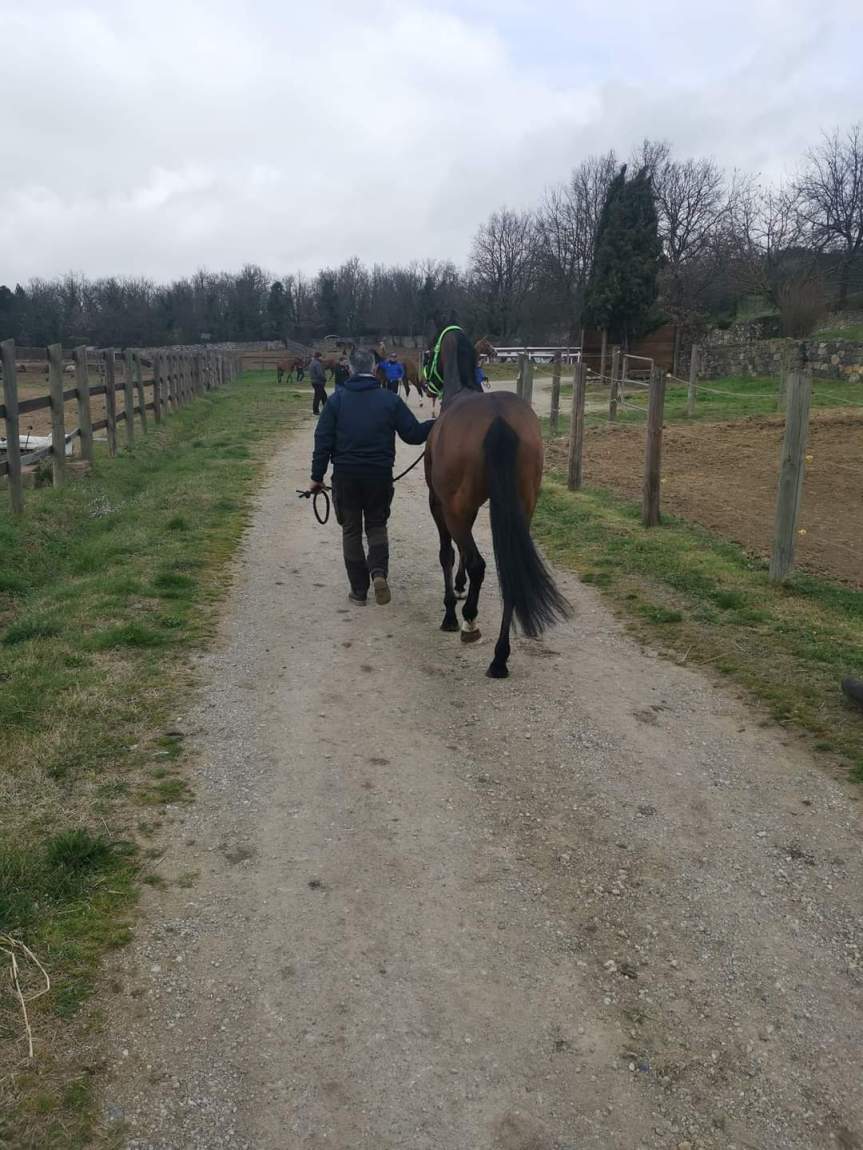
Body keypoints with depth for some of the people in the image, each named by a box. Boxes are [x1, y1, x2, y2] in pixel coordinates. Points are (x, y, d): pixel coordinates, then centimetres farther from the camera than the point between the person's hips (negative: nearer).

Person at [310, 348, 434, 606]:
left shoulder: (337, 399, 0)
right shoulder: (390, 399, -3)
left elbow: (323, 439, -3)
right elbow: (413, 434, -2)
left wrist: (317, 475, 2)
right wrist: (437, 424, 15)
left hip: (345, 475, 0)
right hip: (380, 475, 0)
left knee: (351, 529, 11)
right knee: (377, 524, 18)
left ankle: (359, 589, 13)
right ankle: (379, 571, -7)